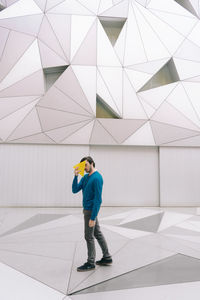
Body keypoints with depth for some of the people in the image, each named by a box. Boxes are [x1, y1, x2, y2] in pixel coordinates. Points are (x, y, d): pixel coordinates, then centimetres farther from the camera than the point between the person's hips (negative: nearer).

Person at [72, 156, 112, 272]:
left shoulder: (97, 178, -20)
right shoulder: (85, 177, 9)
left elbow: (98, 199, -22)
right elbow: (75, 190, 3)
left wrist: (92, 218, -23)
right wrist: (76, 176, -10)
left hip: (91, 211, -9)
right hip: (87, 209, 9)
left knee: (89, 236, 1)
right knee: (97, 233, 16)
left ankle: (90, 263, 15)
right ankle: (107, 258, 27)